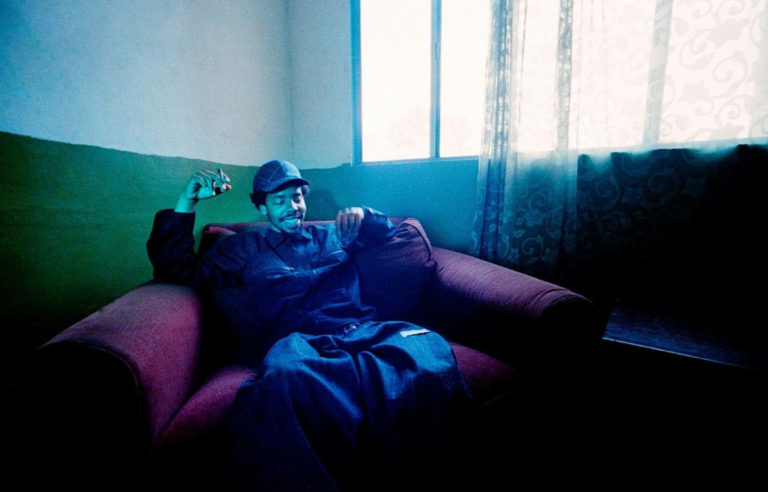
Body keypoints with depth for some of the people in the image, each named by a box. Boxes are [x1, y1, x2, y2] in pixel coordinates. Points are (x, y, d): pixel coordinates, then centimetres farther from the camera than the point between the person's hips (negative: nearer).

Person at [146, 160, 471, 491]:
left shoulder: (330, 237, 33)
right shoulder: (245, 248, 28)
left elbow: (385, 230, 40)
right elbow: (176, 269, 23)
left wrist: (360, 214, 17)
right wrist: (187, 201, 14)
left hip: (359, 330, 3)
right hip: (294, 339, -1)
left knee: (428, 348, -34)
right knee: (282, 378, -43)